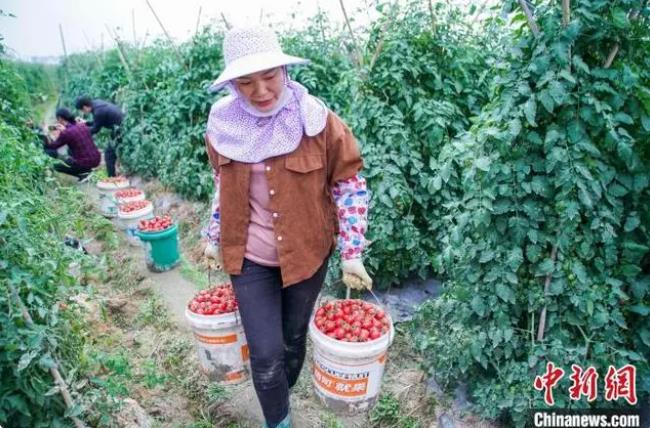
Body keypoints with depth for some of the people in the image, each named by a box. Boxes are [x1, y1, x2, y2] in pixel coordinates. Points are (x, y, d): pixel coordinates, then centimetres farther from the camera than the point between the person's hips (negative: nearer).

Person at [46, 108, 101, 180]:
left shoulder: (66, 133, -13)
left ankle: (83, 173, 3)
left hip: (85, 163, -7)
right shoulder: (83, 126, 6)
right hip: (97, 160, 7)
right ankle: (87, 170, 18)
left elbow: (53, 146, 2)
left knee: (56, 166, 16)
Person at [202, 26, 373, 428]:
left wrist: (352, 252, -11)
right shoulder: (225, 124, -6)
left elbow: (350, 184, -8)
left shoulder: (318, 120, -16)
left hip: (307, 253, -1)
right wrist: (214, 237, 14)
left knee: (295, 336, 19)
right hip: (249, 258, 1)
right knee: (266, 353, 0)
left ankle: (282, 394, 51)